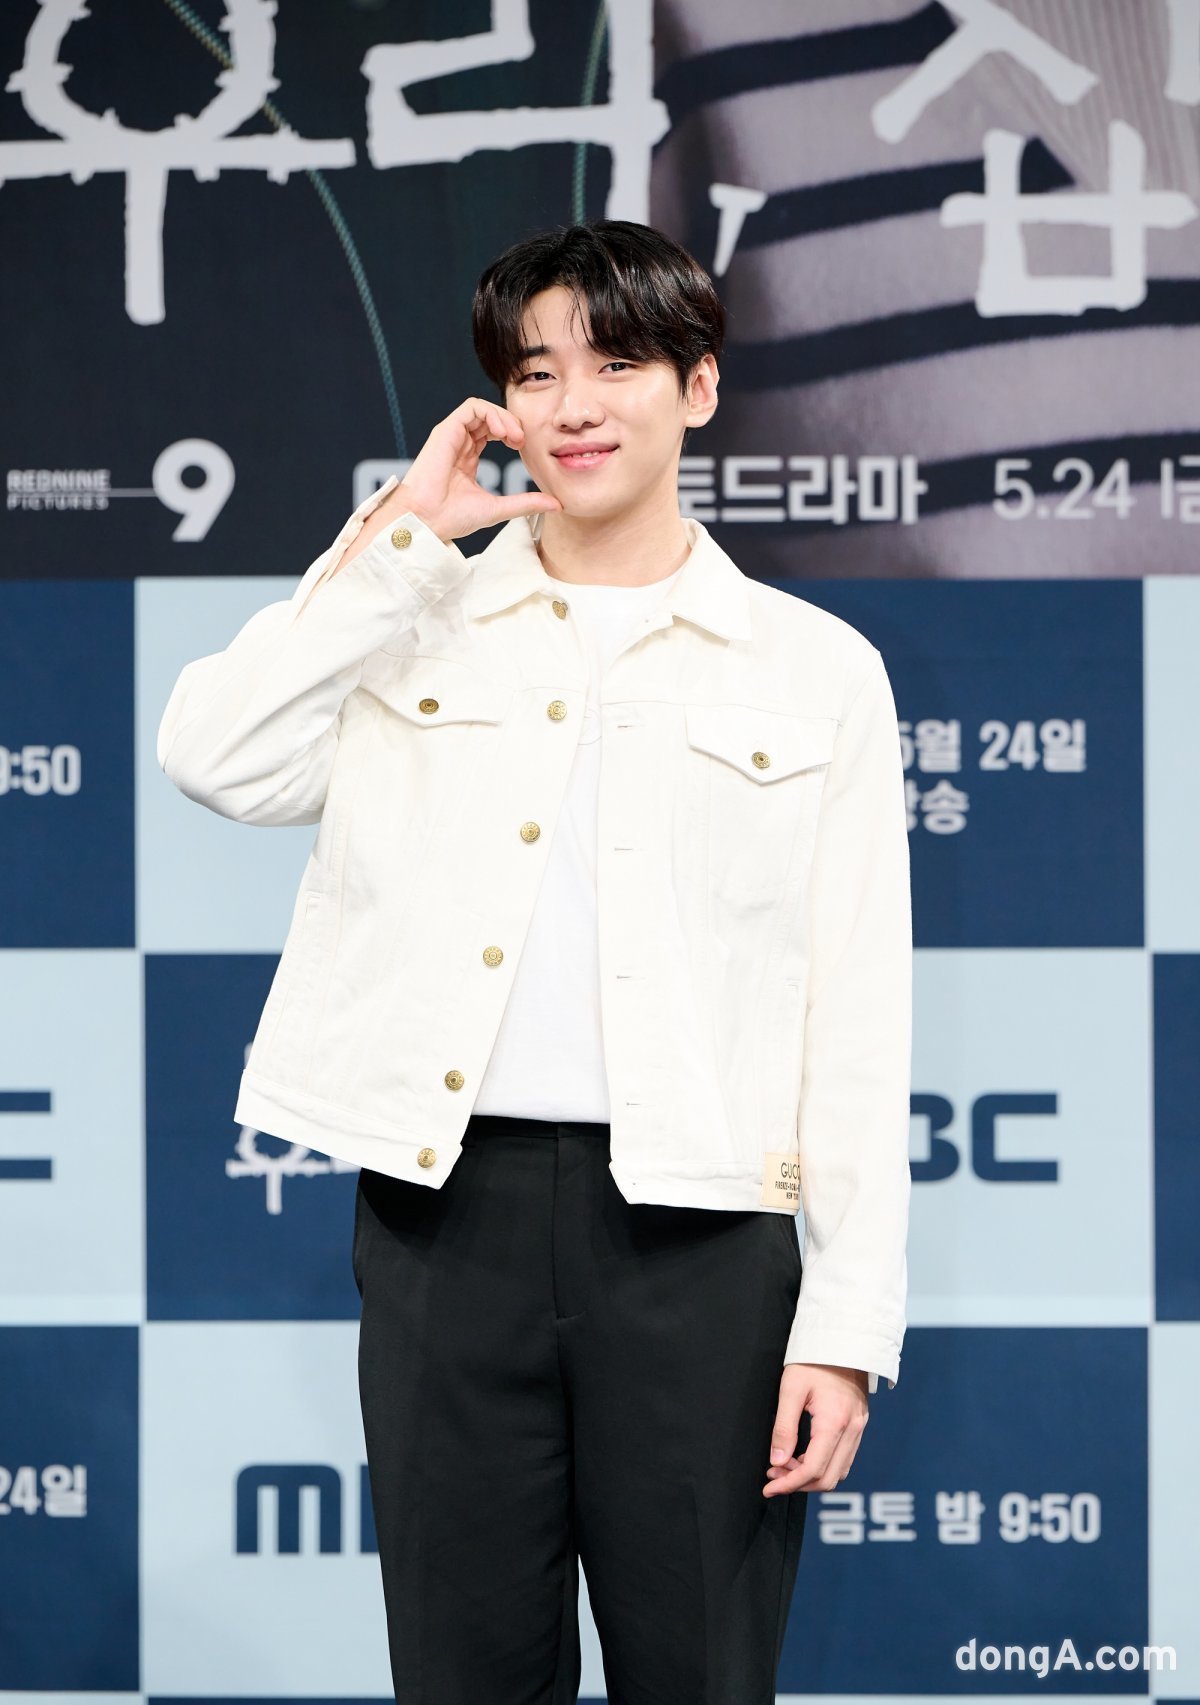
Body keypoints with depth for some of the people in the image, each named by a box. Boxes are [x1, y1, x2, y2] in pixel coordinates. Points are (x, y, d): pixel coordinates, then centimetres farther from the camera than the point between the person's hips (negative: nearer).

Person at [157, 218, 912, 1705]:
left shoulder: (813, 670, 6)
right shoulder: (421, 628, 11)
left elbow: (860, 1022, 2)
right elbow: (216, 757, -9)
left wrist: (847, 1325, -5)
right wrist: (404, 537, -3)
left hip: (696, 1230, -1)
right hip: (447, 1205, 1)